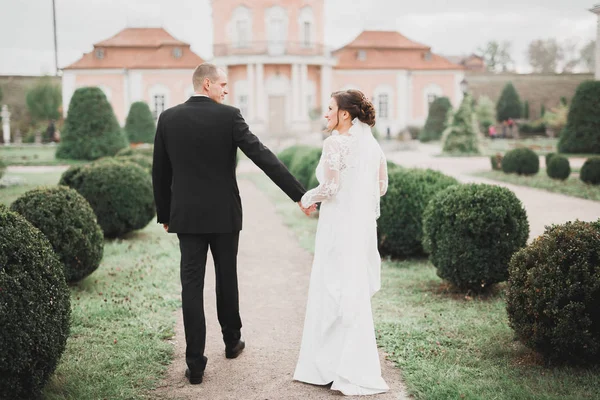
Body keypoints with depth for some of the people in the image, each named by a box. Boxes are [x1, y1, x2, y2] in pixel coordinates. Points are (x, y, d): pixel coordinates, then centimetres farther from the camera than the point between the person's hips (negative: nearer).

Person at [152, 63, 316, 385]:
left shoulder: (168, 118, 0)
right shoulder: (229, 116, -9)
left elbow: (160, 172, 5)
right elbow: (263, 157, -15)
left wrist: (164, 214, 16)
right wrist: (299, 194, -13)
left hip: (187, 215, 1)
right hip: (224, 214, -1)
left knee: (192, 286, 1)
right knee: (227, 278, 17)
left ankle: (195, 364, -1)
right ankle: (232, 341, 34)